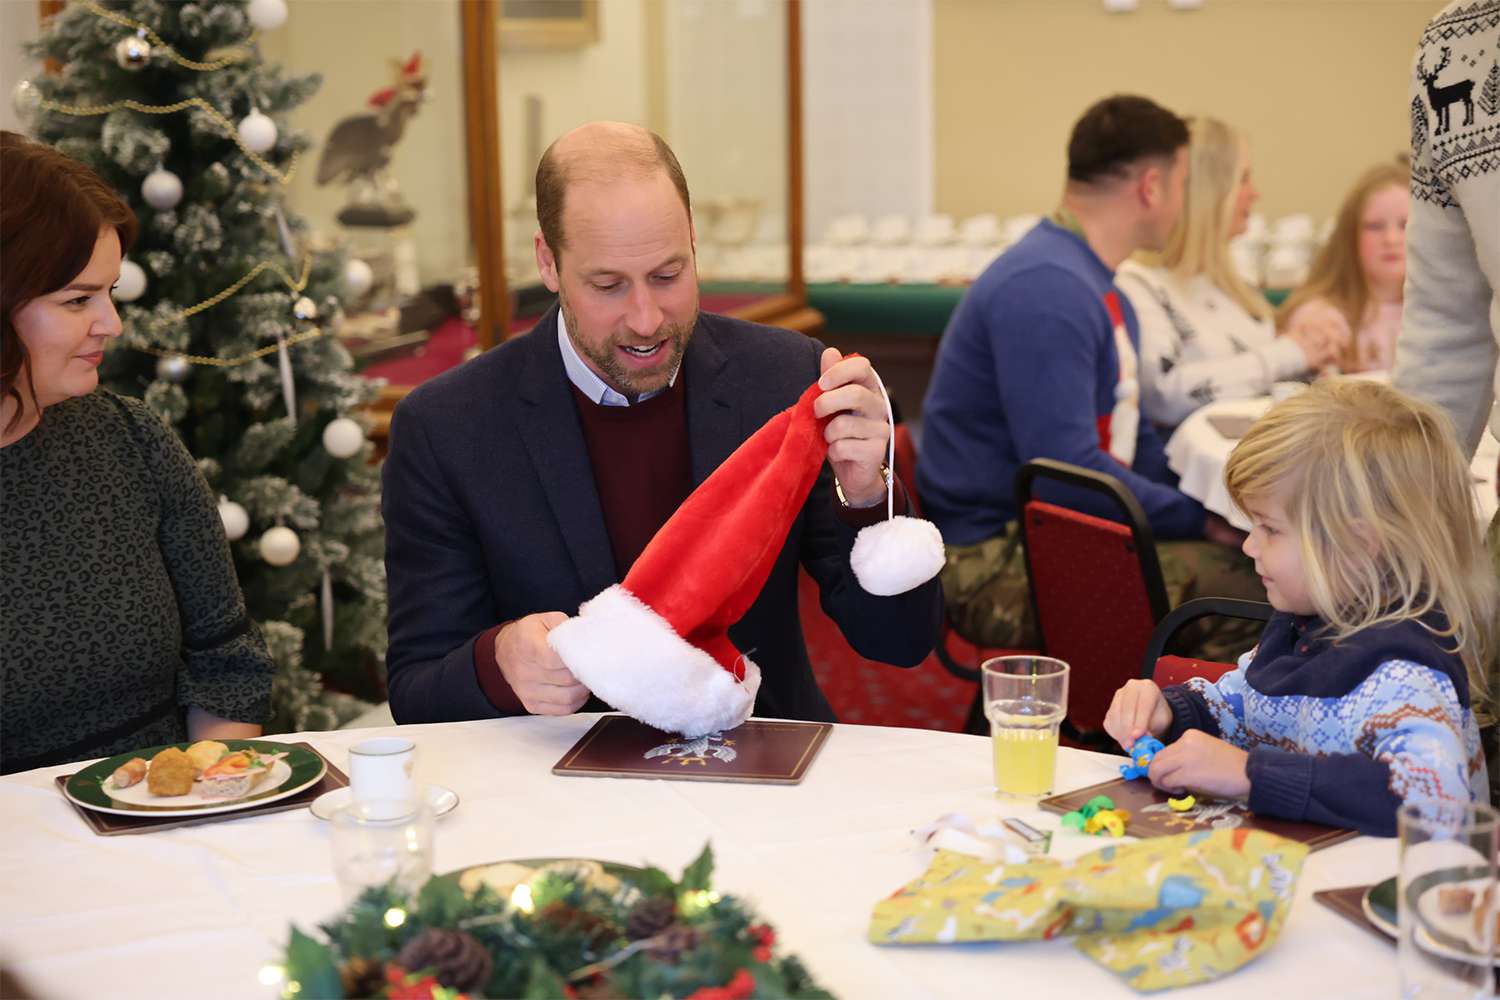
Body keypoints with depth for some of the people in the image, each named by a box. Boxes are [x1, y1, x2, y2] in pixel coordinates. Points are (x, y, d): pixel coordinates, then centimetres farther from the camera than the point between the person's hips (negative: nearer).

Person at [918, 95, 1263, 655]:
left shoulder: (1103, 294, 17)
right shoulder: (1045, 290, -18)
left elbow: (1133, 442, 24)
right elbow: (1068, 470, -24)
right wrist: (1199, 517, -14)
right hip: (1001, 564, -10)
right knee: (1258, 598, -22)